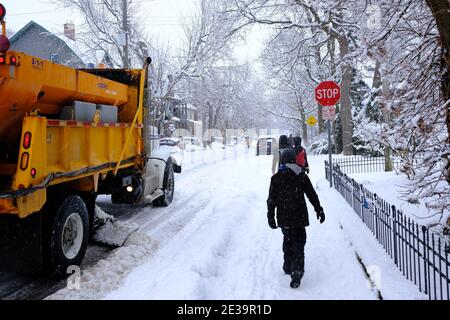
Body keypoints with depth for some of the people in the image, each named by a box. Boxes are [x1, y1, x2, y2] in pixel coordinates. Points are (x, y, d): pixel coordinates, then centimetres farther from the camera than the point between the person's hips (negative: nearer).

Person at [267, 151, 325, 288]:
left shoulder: (276, 178, -1)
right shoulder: (302, 176, 0)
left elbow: (271, 200, 0)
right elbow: (312, 195, 4)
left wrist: (270, 216, 7)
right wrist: (319, 210, 13)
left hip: (283, 218, 1)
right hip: (299, 217, -1)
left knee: (288, 241, 21)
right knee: (298, 243, 2)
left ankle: (288, 266, 31)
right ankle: (297, 272, -9)